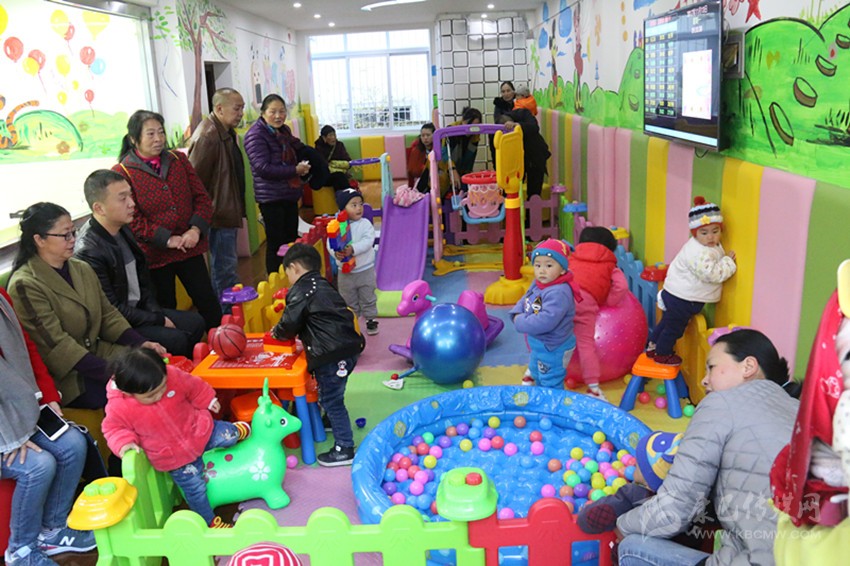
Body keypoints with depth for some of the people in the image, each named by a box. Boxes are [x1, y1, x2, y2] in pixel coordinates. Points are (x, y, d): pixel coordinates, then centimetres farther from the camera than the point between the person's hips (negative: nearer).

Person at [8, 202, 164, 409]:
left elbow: (108, 315, 9)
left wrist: (142, 343, -8)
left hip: (97, 352, 7)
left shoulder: (82, 269, 8)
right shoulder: (25, 285, -15)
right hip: (64, 376, -7)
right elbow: (58, 346, -20)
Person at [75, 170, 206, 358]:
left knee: (196, 322, 4)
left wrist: (156, 312, 1)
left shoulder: (123, 229, 4)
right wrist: (159, 320, -15)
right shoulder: (87, 252, -24)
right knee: (176, 340, -22)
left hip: (139, 309, 9)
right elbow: (111, 309, -21)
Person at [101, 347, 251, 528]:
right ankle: (210, 521, 30)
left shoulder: (172, 375, -22)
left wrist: (208, 400, 10)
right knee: (195, 488, 5)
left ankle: (236, 431, 34)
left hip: (198, 429, 2)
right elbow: (114, 428, -6)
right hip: (174, 459, -1)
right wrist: (123, 442, -25)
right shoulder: (118, 408, -26)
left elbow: (194, 387, -3)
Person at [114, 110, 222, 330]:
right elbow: (132, 220, -12)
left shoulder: (179, 160, 7)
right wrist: (167, 239, -19)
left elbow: (202, 198, 5)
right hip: (155, 256, -3)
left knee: (210, 305, 8)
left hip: (190, 249, 3)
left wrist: (196, 229, -12)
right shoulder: (122, 172, -6)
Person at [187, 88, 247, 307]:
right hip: (219, 214, -10)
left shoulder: (228, 133, 12)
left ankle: (222, 312, 29)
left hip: (229, 212, 10)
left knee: (223, 266, 18)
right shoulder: (207, 136, -21)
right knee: (225, 268, -4)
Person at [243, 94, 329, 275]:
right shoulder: (256, 135, -14)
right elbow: (262, 167, -22)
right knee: (276, 243, -3)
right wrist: (295, 170, -22)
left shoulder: (284, 130, 12)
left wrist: (302, 167, 6)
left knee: (291, 240, 14)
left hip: (290, 194, 8)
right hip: (271, 197, -8)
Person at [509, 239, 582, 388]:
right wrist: (517, 314, -13)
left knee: (550, 385, 6)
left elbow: (546, 321, -40)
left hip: (553, 348, -10)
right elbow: (525, 300, 9)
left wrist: (521, 322, -27)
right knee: (538, 376, 31)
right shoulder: (537, 284, -2)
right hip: (539, 345, 10)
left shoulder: (558, 293, -33)